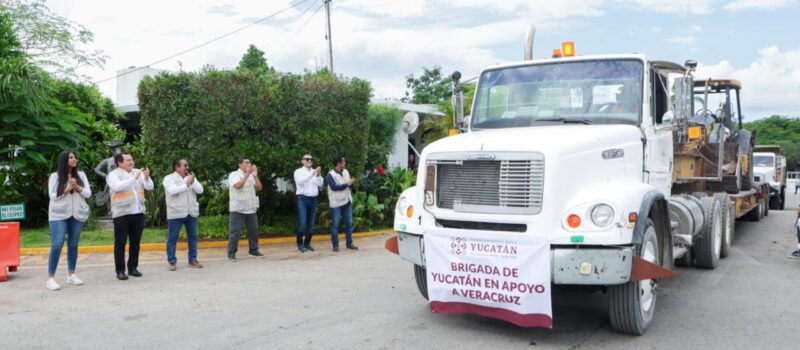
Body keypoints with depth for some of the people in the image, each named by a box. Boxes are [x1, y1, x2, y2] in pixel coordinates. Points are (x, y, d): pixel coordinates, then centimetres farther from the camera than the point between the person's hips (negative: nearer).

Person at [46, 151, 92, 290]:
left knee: (73, 245, 8)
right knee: (57, 245, -9)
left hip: (77, 215, 3)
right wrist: (68, 189, -15)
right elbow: (52, 195, -6)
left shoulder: (81, 175, 8)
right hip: (59, 215, -3)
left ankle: (71, 275, 16)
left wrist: (77, 187, -13)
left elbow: (88, 193, 3)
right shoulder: (55, 176, 0)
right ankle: (51, 278, -5)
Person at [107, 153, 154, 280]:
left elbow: (149, 186, 4)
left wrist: (146, 177, -16)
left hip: (138, 213, 4)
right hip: (121, 214, -4)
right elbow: (118, 187, -20)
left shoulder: (138, 172, 11)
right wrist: (134, 178, -24)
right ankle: (120, 270, 6)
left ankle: (133, 267, 19)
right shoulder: (113, 175, -1)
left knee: (136, 242, 9)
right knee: (120, 243, 0)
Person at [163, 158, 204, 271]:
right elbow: (172, 191, -21)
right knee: (172, 238, 0)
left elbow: (200, 190, -1)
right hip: (176, 213, -5)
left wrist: (193, 182, -16)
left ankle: (192, 260, 18)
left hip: (191, 213, 5)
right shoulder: (169, 178, -3)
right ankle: (172, 262, 8)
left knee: (193, 236, 8)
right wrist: (187, 184, -21)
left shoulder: (191, 178, 11)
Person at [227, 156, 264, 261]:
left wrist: (255, 176, -10)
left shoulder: (251, 176, 11)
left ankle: (254, 251, 20)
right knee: (235, 232, -3)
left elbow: (259, 188, 2)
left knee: (253, 230, 8)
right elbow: (238, 186, -23)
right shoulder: (234, 175, -5)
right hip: (238, 209, -5)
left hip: (251, 209, 6)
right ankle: (231, 253, 4)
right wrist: (247, 174, -20)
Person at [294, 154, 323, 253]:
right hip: (302, 199, -4)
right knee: (302, 223, -10)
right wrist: (313, 172, -25)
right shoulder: (298, 171, 2)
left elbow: (320, 184, 2)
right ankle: (300, 244, 1)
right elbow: (301, 181, -19)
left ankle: (307, 243, 18)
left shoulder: (315, 172, 14)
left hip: (313, 199, 4)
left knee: (311, 224, 7)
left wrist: (318, 175, -15)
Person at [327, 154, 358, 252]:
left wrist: (352, 182, -9)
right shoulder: (331, 174, -10)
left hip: (347, 201, 6)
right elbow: (334, 187, -21)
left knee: (349, 223, 10)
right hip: (336, 203, -6)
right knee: (335, 224, -1)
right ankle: (335, 245, 5)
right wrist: (347, 184, -19)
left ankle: (349, 243, 19)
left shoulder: (345, 172, 9)